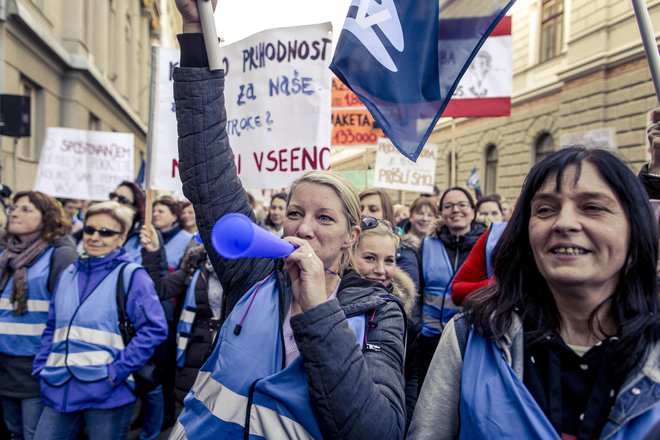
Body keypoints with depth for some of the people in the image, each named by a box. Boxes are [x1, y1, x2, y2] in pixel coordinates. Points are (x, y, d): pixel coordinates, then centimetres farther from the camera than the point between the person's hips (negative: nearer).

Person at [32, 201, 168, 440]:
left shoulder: (131, 275, -6)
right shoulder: (69, 273, 12)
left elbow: (154, 329, -13)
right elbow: (53, 327, 19)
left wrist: (117, 372, -17)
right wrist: (42, 367, 7)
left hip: (107, 392, -5)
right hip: (59, 389, 5)